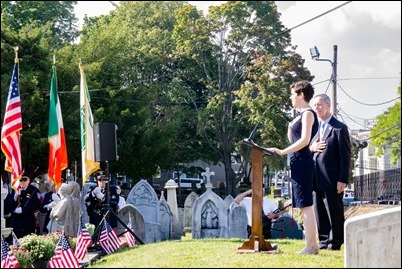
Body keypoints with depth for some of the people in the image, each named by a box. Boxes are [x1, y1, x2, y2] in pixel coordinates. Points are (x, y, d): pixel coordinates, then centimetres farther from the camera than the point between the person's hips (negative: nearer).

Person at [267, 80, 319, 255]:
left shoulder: (308, 113, -9)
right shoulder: (301, 115, 19)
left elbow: (304, 140, -20)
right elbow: (293, 141, 25)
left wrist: (282, 152, -17)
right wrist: (290, 128, 9)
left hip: (302, 162, -10)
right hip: (298, 163, 10)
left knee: (306, 205, -10)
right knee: (304, 206, 10)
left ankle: (310, 246, -10)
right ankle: (312, 244, 13)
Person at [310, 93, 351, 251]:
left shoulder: (339, 128, -3)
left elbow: (345, 156, -7)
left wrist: (343, 180, -13)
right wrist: (311, 148, -2)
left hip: (332, 179, -6)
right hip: (316, 179, 6)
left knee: (334, 212, 0)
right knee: (320, 213, 8)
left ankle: (336, 242, 7)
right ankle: (324, 241, 14)